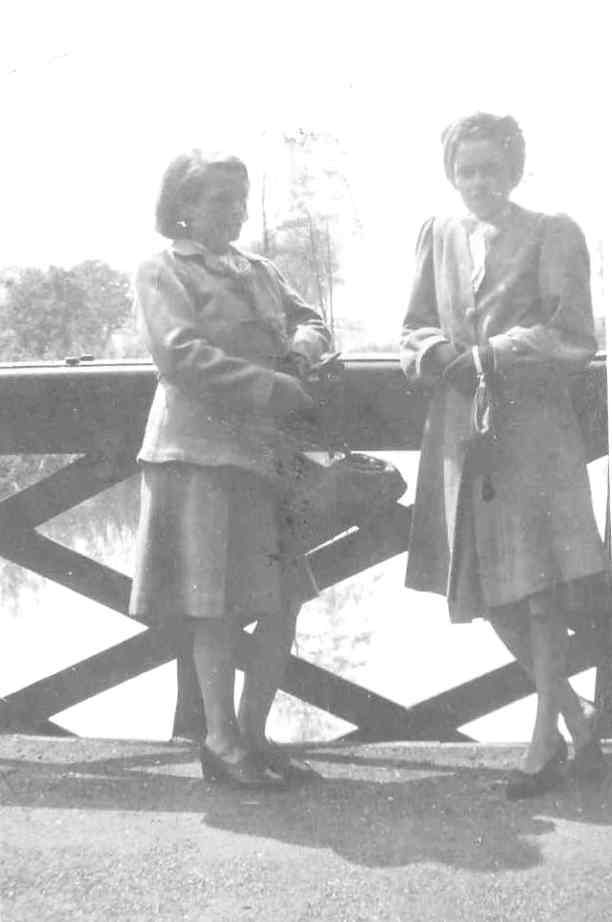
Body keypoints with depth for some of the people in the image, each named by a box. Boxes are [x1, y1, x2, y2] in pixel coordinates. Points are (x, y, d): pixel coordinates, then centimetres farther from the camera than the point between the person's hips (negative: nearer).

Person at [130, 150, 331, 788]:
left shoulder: (259, 272, 21)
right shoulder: (161, 272, -1)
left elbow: (310, 322, 19)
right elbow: (182, 356, -14)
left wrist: (300, 353, -5)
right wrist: (271, 388, -18)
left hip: (271, 450, 7)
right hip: (203, 449, -7)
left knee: (284, 598, 5)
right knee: (217, 604, -3)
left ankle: (252, 732, 18)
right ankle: (221, 741, 10)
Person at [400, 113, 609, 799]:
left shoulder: (553, 235, 3)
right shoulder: (437, 236, 15)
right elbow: (415, 331, 12)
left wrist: (490, 354, -13)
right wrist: (445, 355, -9)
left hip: (533, 427, -4)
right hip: (461, 431, 4)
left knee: (540, 587, -7)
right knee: (488, 592, 6)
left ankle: (546, 742, 5)